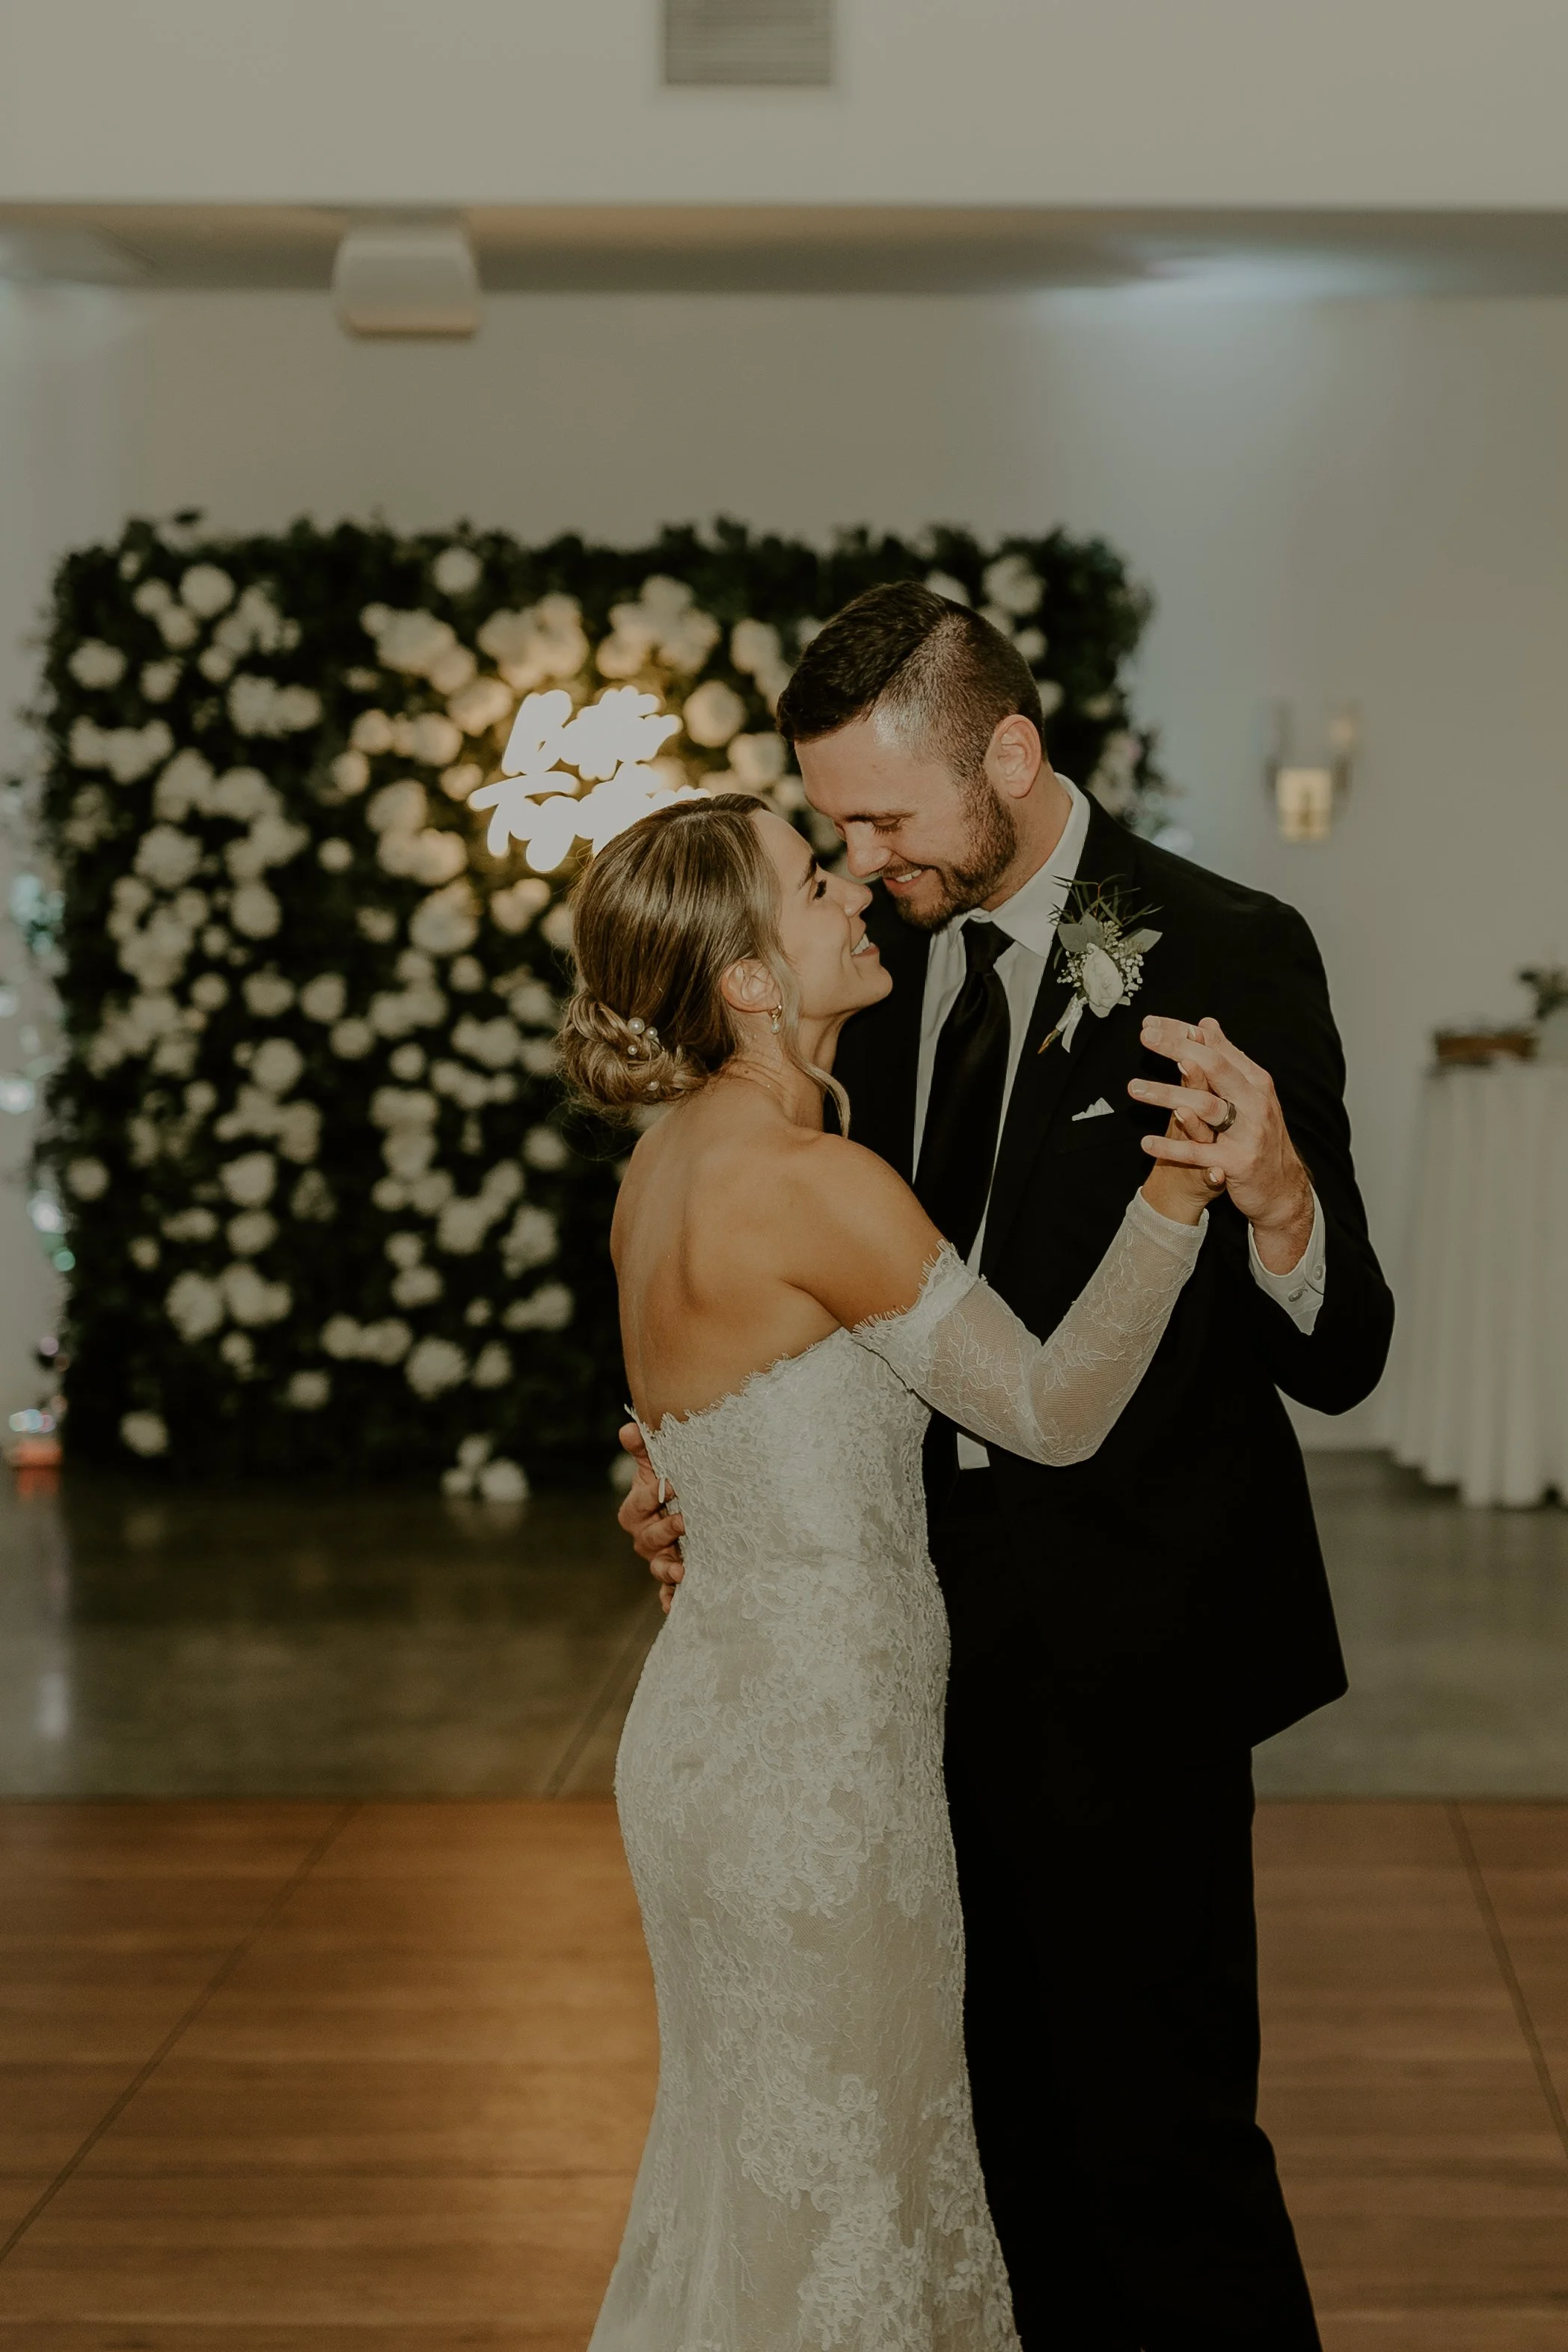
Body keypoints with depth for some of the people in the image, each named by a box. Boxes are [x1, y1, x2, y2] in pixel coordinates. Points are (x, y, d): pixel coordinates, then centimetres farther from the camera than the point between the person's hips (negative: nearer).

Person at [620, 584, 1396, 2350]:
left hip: (1126, 1634, -6)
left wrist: (1276, 1194, -37)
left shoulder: (1224, 954, -14)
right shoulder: (891, 957, 4)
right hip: (941, 1617, 6)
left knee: (1156, 2121, -3)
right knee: (1014, 2104, 18)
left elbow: (1336, 1361, -17)